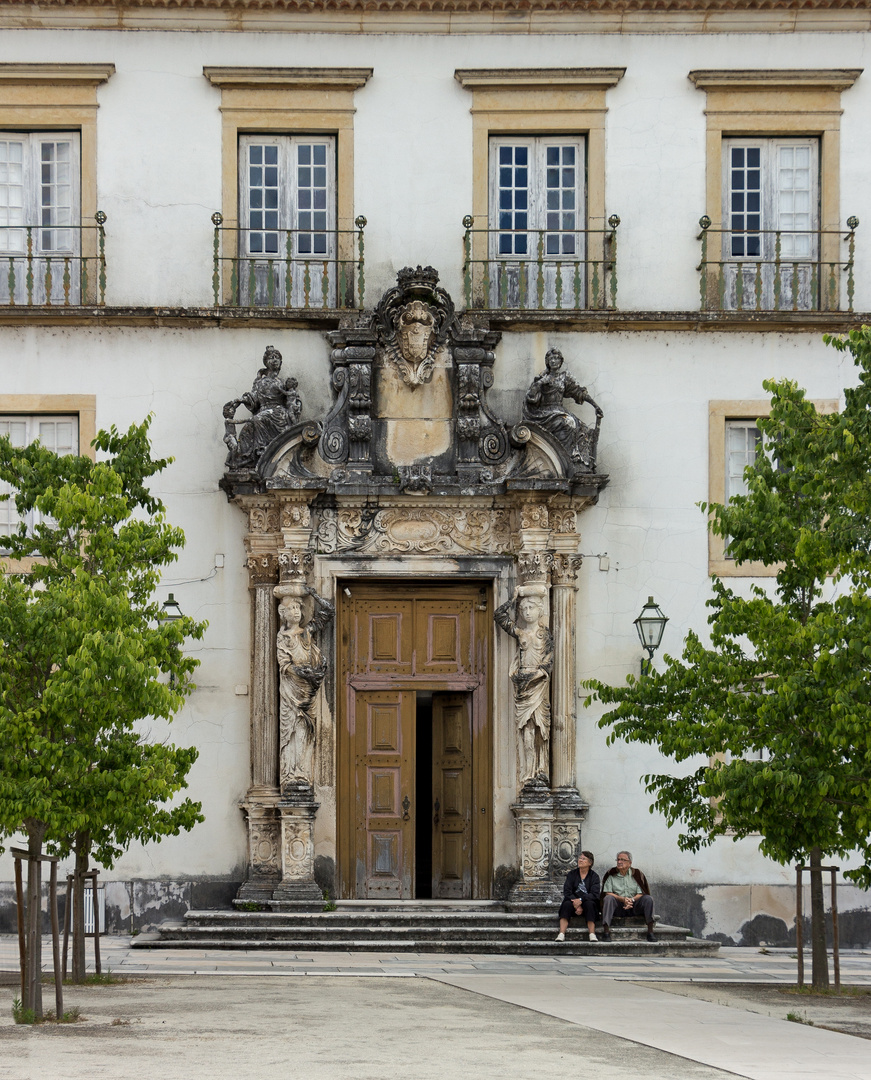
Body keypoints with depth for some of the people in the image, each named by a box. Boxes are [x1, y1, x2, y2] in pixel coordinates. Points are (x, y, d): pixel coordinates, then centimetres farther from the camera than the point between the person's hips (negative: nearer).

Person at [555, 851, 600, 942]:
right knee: (567, 904, -30)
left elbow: (595, 894, -10)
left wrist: (581, 900, -26)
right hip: (573, 902, 1)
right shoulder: (571, 874, 8)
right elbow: (567, 892, -3)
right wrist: (576, 905, -19)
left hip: (587, 902, -1)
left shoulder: (594, 876, 3)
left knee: (589, 904, -34)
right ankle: (561, 934, -42)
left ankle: (592, 935, -40)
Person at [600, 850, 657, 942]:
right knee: (608, 898, -31)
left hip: (633, 906, 1)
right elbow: (608, 893, -5)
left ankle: (650, 932, -28)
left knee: (648, 898, -24)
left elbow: (640, 894, 0)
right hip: (618, 908, -1)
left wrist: (632, 899, -22)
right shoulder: (611, 875, 6)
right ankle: (606, 931, -40)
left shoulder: (636, 874, 7)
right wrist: (622, 899, -20)